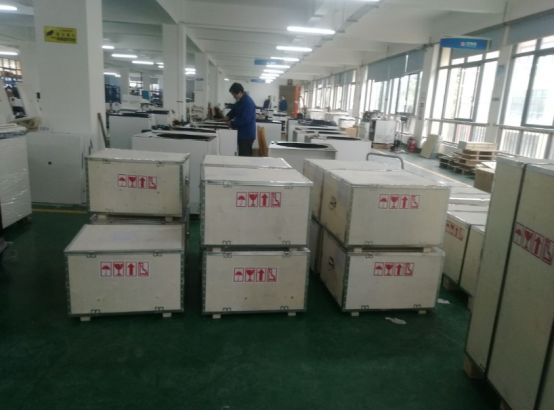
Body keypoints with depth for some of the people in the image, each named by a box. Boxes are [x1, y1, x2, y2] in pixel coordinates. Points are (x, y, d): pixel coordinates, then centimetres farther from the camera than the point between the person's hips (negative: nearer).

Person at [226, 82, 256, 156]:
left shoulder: (248, 103, -21)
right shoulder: (240, 101, 11)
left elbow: (245, 120, -25)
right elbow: (234, 110, 26)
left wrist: (232, 123, -15)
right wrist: (229, 116, 7)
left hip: (247, 135, -10)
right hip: (243, 133, 10)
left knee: (244, 156, -7)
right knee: (245, 156, 15)